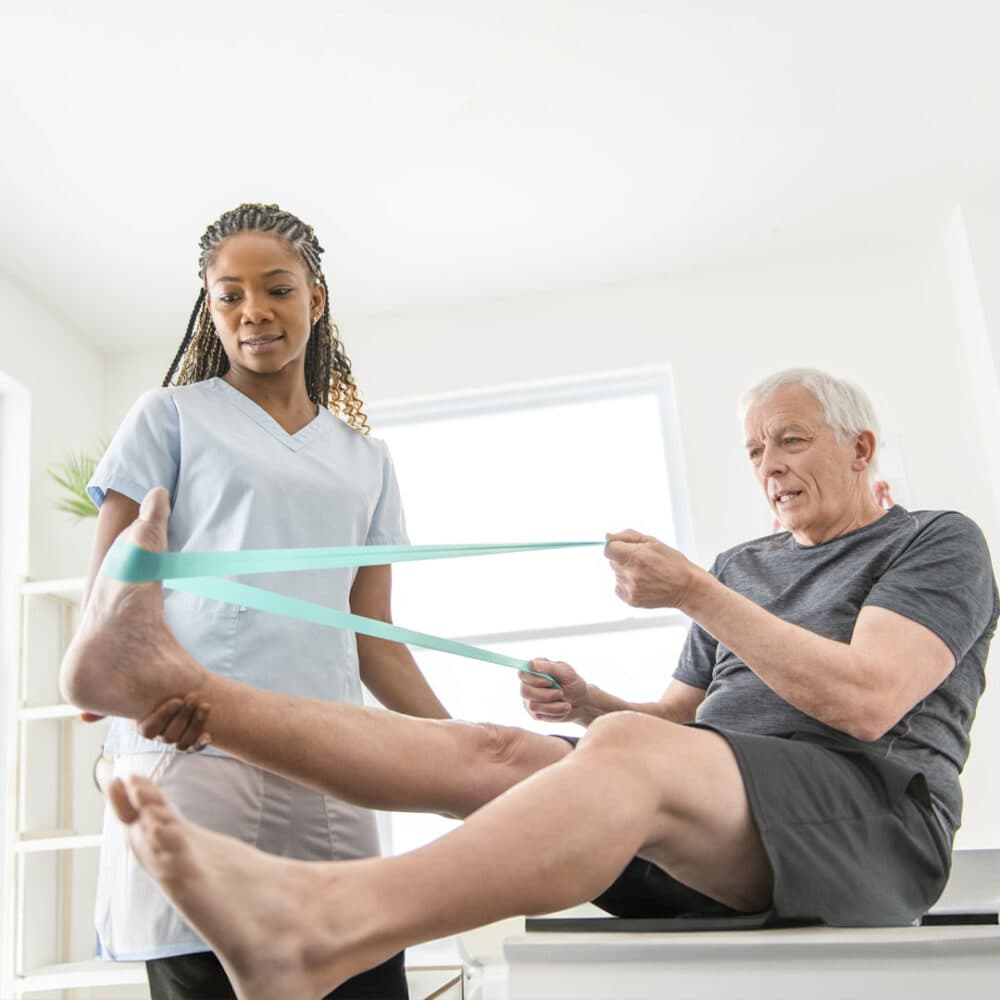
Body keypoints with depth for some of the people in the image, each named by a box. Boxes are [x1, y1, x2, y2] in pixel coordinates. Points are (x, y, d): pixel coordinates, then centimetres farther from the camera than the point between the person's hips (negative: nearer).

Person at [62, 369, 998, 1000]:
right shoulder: (741, 564, 24)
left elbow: (865, 703, -12)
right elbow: (679, 720, 22)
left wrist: (696, 595, -15)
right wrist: (589, 705, 1)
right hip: (706, 842, 5)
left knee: (629, 751, -36)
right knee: (489, 752, -17)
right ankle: (164, 677, -23)